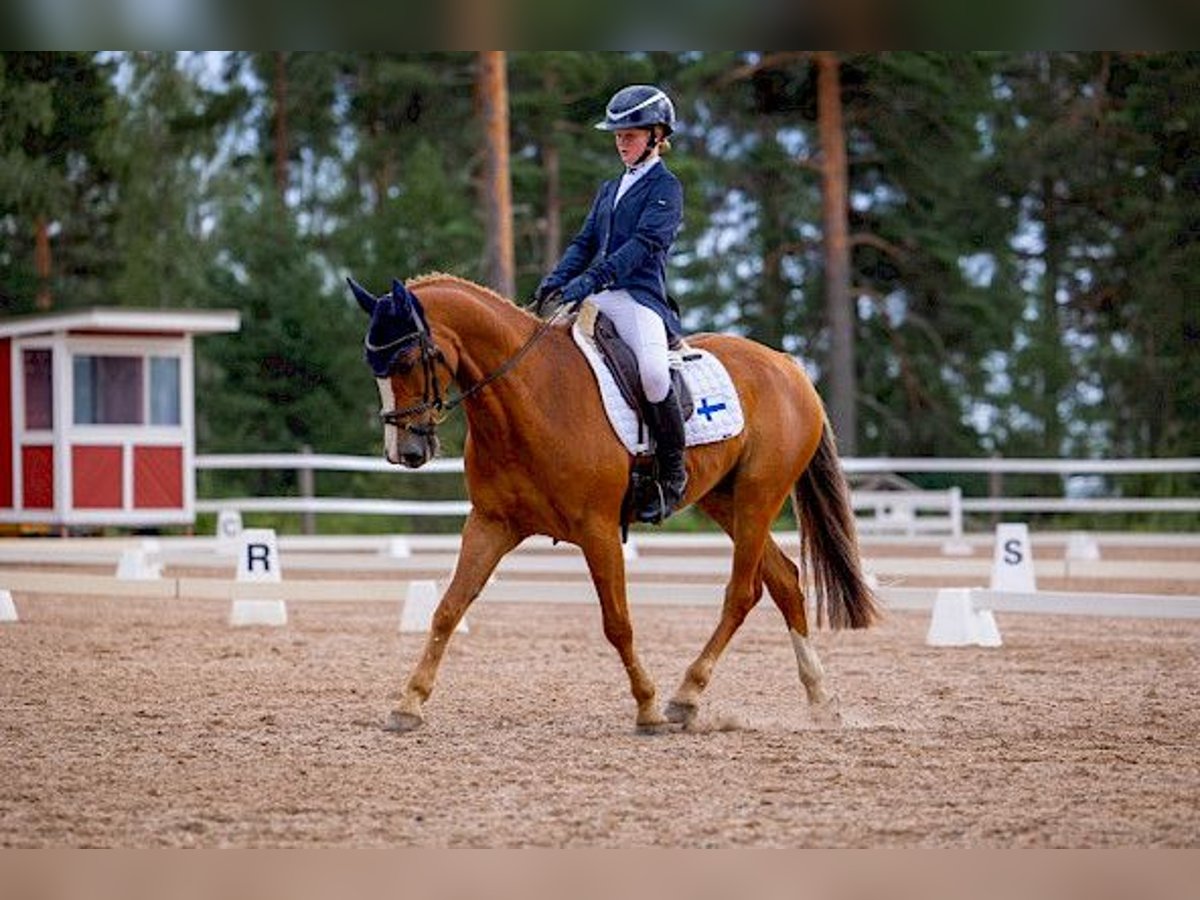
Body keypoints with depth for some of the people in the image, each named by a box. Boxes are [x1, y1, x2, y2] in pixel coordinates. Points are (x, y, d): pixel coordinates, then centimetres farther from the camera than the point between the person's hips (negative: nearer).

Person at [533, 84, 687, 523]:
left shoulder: (665, 188, 0)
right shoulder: (610, 190, 24)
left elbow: (644, 243, -13)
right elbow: (585, 241, 19)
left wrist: (591, 280, -25)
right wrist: (557, 280, -2)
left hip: (640, 296, -8)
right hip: (598, 296, 8)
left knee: (652, 371, -33)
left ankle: (673, 473, -17)